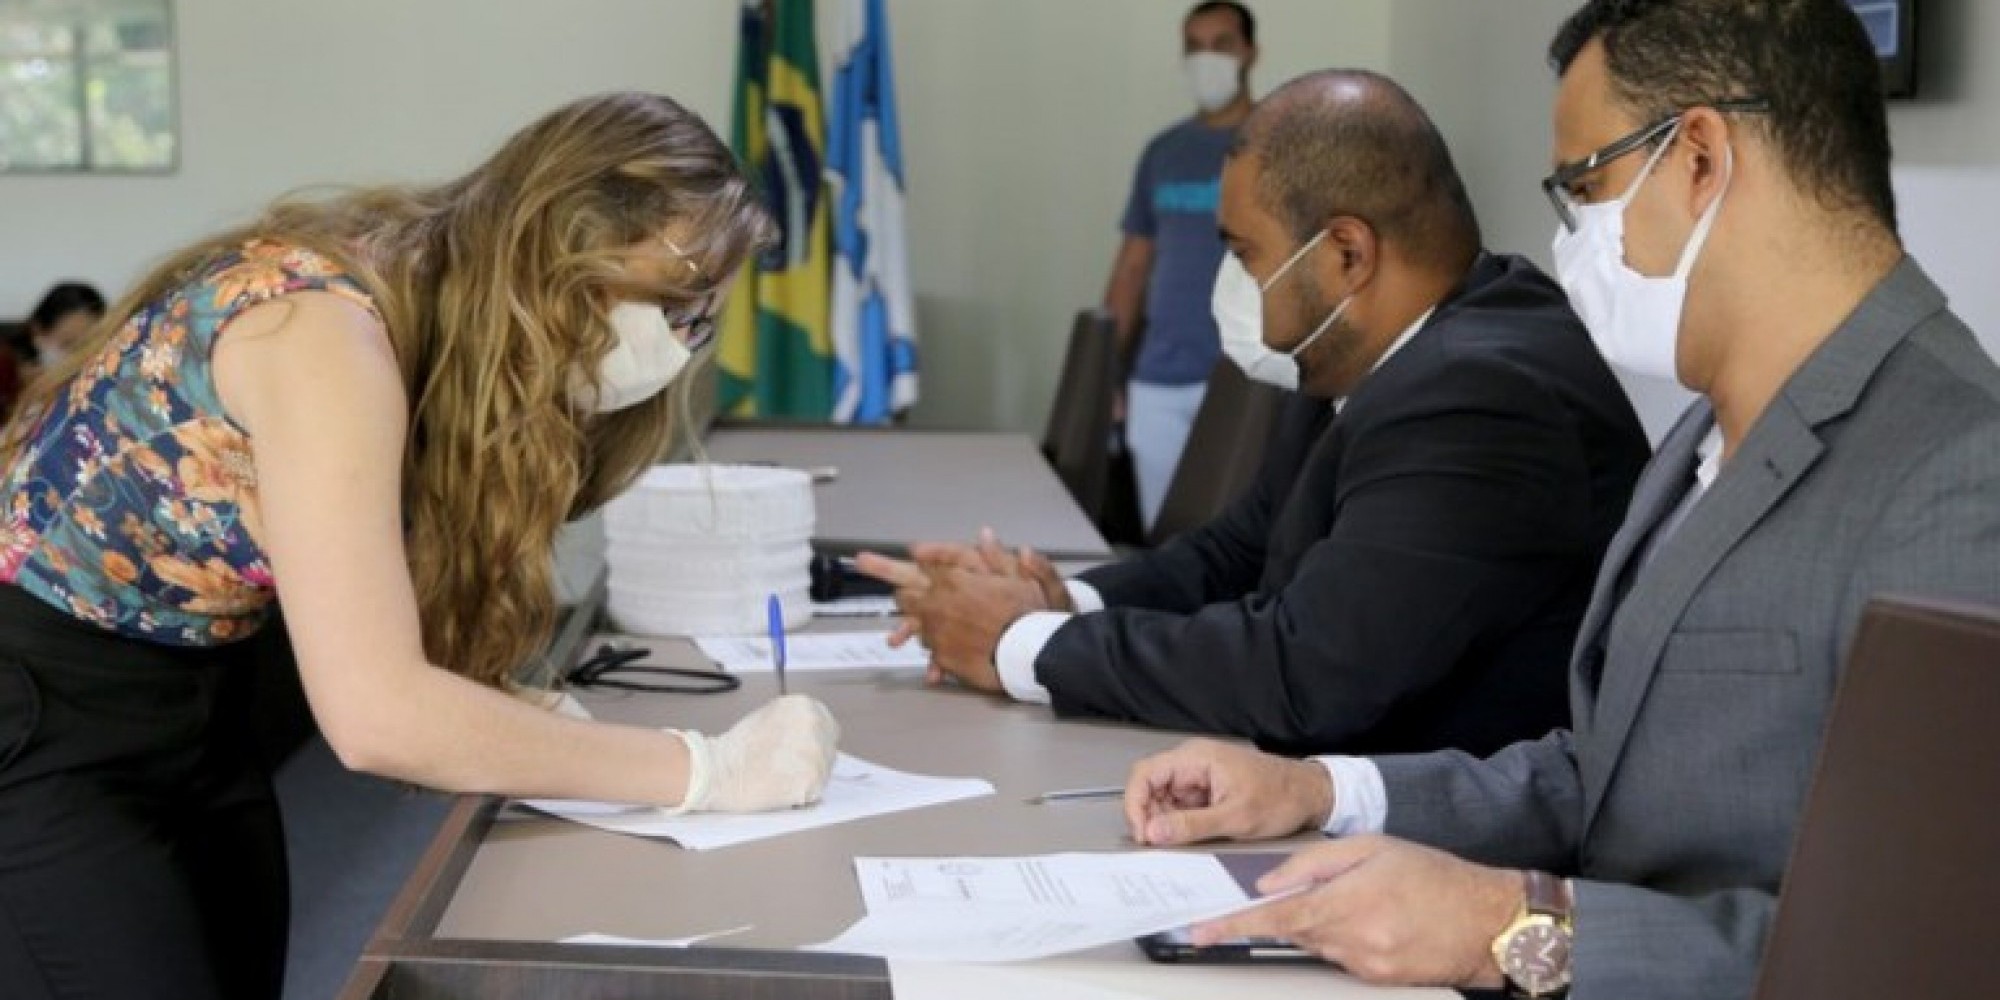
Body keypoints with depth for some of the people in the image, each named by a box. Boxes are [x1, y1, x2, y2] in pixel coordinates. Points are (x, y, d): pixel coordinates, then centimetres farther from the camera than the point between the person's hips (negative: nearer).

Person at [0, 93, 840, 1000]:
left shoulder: (445, 326, -3)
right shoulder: (324, 324, -28)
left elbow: (376, 660, -2)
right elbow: (376, 715, -34)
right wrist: (707, 770, -30)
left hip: (187, 704, 8)